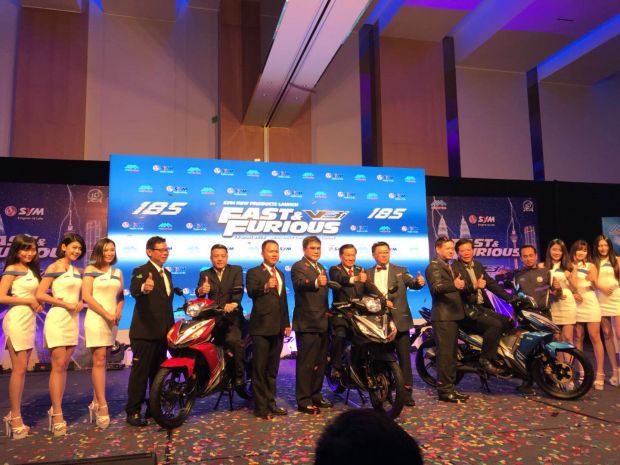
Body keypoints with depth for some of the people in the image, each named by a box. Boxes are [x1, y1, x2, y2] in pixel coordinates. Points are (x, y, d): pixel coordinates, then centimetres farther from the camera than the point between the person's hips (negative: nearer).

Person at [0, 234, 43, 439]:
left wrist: (38, 303, -1)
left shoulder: (31, 270, 15)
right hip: (17, 320, -8)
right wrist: (29, 301, -13)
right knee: (19, 369, -5)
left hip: (29, 321, 8)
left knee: (22, 369, 11)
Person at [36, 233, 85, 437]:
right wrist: (67, 304, -15)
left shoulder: (77, 271, 13)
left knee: (64, 366, 8)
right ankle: (57, 415, -2)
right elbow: (40, 294, -12)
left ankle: (55, 409, 16)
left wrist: (80, 303, -2)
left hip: (73, 320, 6)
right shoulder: (54, 268, -6)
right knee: (58, 366, -6)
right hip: (57, 319, -6)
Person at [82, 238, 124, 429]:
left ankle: (95, 402, 16)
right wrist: (106, 314, -13)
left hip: (112, 320, 5)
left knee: (101, 361, 9)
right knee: (99, 361, -10)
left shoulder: (118, 272, 14)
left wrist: (119, 310, -2)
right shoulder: (91, 270, -1)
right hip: (96, 318, -5)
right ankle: (102, 406, -9)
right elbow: (86, 296, -9)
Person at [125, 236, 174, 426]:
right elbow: (133, 290, -32)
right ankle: (133, 411, 8)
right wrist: (144, 287, -55)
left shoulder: (167, 273, 15)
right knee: (140, 372, -2)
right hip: (144, 331, -8)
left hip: (162, 332, 8)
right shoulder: (141, 271, -10)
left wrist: (171, 327, 16)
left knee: (158, 372, 15)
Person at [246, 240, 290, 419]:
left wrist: (287, 323, 15)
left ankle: (271, 403, 25)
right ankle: (260, 406, 8)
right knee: (260, 368, -1)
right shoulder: (254, 273, -4)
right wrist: (265, 287, -41)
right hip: (261, 327, -7)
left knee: (272, 369, 14)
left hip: (278, 328, 7)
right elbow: (251, 292, -22)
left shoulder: (280, 274, 18)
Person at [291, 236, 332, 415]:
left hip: (322, 322, 8)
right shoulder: (298, 267, -8)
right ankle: (304, 401, 3)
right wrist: (316, 283, -48)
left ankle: (316, 396, 27)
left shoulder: (321, 268, 18)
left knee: (320, 362, 15)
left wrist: (327, 311, 16)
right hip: (307, 323, -8)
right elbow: (300, 284, -29)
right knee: (306, 363, -6)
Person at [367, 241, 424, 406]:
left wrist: (419, 282, -31)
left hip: (399, 320, -1)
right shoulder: (368, 273, 10)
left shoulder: (400, 271, 8)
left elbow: (412, 283, -9)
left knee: (404, 357, 1)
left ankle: (406, 390, 8)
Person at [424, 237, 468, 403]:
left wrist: (461, 286, 5)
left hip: (453, 315, 10)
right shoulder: (434, 266, -8)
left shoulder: (450, 267, 22)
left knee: (451, 353, 14)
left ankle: (449, 388, 23)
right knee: (445, 353, -9)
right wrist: (454, 285, -40)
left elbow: (458, 286, 25)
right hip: (443, 316, -10)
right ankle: (444, 390, -4)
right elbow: (436, 287, -25)